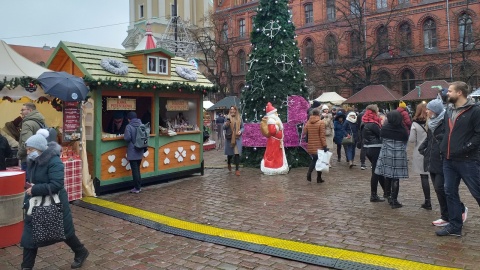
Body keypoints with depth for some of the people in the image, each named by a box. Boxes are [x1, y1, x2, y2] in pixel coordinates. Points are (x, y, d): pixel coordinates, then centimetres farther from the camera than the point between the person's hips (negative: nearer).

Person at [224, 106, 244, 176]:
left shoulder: (239, 118, 6)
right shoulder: (228, 118, 2)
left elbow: (242, 127, 12)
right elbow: (224, 128, 1)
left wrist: (240, 131, -9)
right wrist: (226, 124, -20)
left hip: (237, 138, 1)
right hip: (229, 138, 0)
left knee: (237, 153, -6)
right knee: (230, 153, 9)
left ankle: (237, 169, 0)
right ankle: (229, 164, 41)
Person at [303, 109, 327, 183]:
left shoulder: (308, 122, 3)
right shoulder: (321, 123, -10)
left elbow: (304, 133, 5)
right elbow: (322, 136, -14)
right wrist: (325, 146, -12)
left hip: (311, 146, 4)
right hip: (319, 146, -4)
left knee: (314, 159, 20)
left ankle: (309, 172, -4)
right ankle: (319, 178, 15)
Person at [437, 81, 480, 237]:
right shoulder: (449, 111, 13)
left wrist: (464, 149, -19)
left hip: (467, 160, -7)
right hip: (449, 160, 7)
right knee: (450, 192, 11)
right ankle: (455, 226, 22)